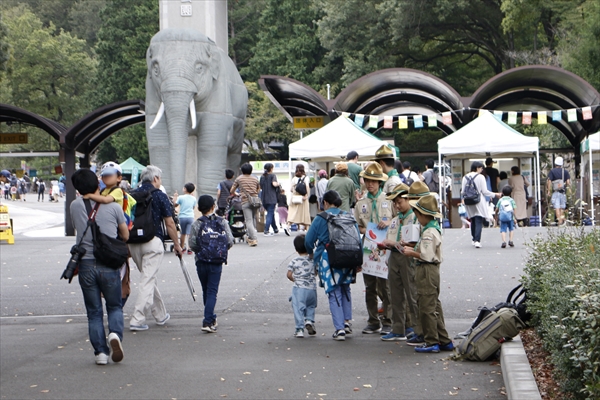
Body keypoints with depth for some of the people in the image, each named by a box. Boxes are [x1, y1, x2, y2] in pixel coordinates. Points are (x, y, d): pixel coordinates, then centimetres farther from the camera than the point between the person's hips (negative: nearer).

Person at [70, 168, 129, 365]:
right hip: (109, 265, -1)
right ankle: (115, 333, -14)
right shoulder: (113, 207, -1)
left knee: (94, 312, 10)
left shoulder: (75, 206, 2)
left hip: (86, 264, 1)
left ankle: (100, 352, 3)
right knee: (114, 306, 14)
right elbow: (125, 236, 9)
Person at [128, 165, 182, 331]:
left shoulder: (131, 195, 8)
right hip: (153, 242, -6)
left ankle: (161, 315, 29)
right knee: (148, 280, -4)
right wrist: (176, 244, 6)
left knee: (150, 279, 19)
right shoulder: (159, 196, -5)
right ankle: (137, 320, -9)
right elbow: (169, 223, -4)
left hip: (133, 243, 6)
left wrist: (128, 244, 18)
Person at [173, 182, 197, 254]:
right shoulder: (193, 198, 3)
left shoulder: (181, 197, -5)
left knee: (183, 233, 14)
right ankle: (189, 248, -12)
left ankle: (182, 247, 25)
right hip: (190, 217, 1)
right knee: (189, 233, -4)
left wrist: (175, 197, 15)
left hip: (182, 217, -1)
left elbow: (175, 204, -1)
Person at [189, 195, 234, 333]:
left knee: (206, 291, 15)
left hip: (201, 263, 0)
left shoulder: (196, 224, -4)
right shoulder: (222, 222, 0)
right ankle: (208, 321, -14)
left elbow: (192, 244, -9)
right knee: (212, 291, 0)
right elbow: (230, 241, -3)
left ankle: (211, 319, 26)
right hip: (217, 263, 0)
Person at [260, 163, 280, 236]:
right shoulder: (272, 175, -5)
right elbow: (274, 184, -20)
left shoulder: (262, 177, 12)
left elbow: (260, 187, 14)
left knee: (271, 213, 17)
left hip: (264, 199, 6)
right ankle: (266, 231, -11)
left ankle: (275, 230, 24)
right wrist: (278, 183, 0)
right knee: (270, 214, -4)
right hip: (271, 198, -6)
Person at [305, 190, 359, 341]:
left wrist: (312, 253, 22)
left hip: (328, 259, -4)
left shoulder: (321, 218, -4)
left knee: (334, 294, 2)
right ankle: (347, 322, 21)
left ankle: (339, 330, -2)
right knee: (345, 290, 24)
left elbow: (309, 240, 1)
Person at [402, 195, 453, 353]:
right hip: (432, 270, 11)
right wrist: (414, 250, 10)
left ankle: (431, 342, 0)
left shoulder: (428, 233, -18)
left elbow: (427, 256, -23)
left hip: (427, 270, -11)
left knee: (427, 307, -4)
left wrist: (412, 253, -11)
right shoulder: (435, 229, 13)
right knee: (434, 306, 14)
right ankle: (444, 341, 17)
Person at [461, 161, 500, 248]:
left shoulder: (465, 177, 5)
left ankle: (474, 239, 22)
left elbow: (463, 191, 9)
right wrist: (495, 194, 3)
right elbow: (484, 191, -9)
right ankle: (477, 240, -16)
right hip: (479, 202, -5)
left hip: (469, 203, 5)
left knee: (473, 221, 17)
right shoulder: (480, 177, -9)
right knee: (479, 221, -5)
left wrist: (463, 199, 28)